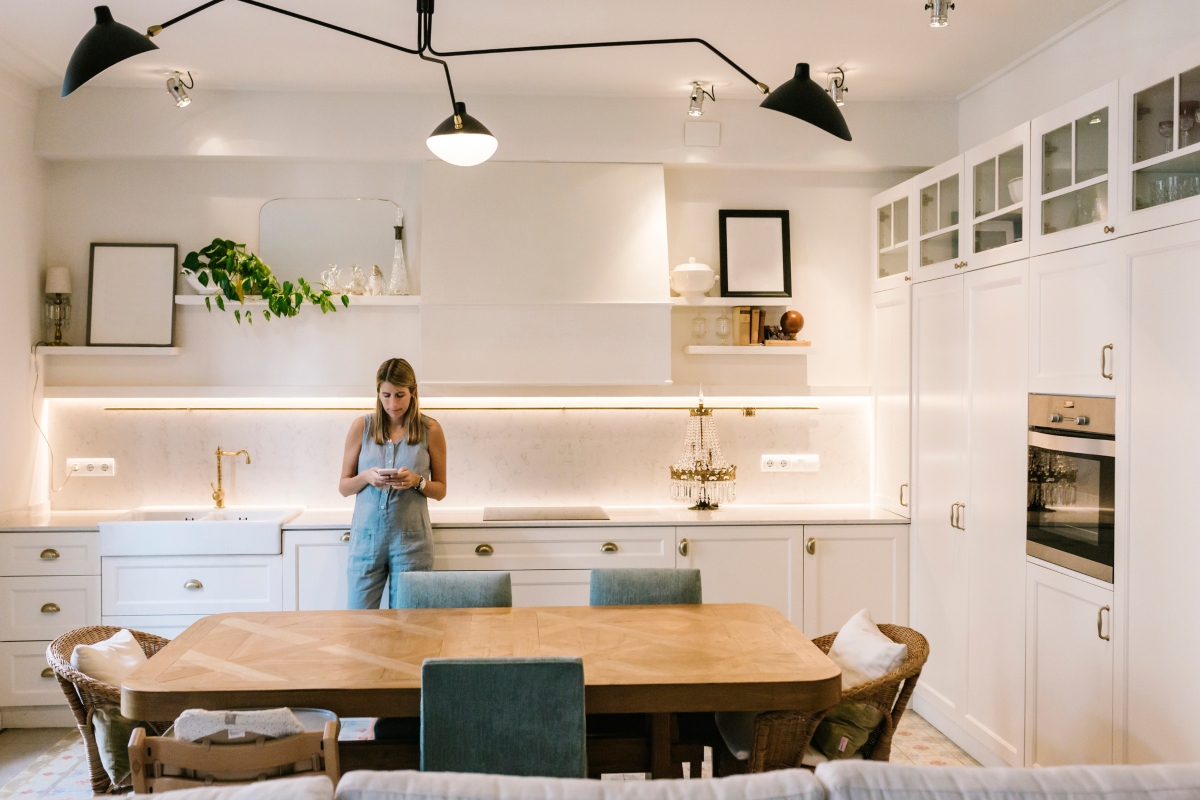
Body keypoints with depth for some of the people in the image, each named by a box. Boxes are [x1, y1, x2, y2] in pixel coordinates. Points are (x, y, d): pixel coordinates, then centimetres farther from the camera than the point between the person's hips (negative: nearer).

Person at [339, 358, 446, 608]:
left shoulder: (430, 430, 0)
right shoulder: (361, 427, 2)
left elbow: (440, 490, 6)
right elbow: (344, 487, 6)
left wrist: (417, 481, -13)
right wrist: (367, 477, -13)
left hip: (411, 539, 0)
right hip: (367, 535, 1)